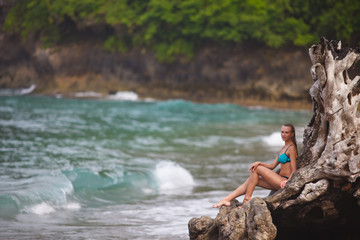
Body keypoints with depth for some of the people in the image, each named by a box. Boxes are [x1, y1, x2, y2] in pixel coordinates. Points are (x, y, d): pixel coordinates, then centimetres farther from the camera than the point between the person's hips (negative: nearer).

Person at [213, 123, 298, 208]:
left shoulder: (291, 148, -8)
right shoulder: (284, 148, 21)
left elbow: (293, 170, -14)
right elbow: (272, 166, 19)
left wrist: (288, 182, -29)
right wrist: (259, 163, 3)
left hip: (284, 181, -9)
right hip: (279, 181, 9)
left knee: (257, 169, -12)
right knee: (250, 180, 0)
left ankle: (247, 198, -10)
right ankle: (227, 199, -7)